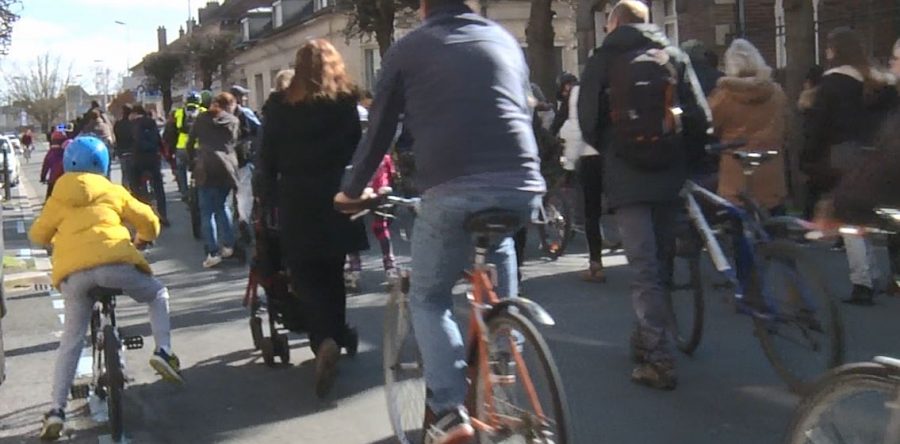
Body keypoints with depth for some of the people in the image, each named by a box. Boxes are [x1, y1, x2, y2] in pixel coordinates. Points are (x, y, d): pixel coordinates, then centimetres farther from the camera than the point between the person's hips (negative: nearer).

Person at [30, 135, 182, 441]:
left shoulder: (59, 198, 22)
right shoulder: (112, 191, 19)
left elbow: (38, 235, 25)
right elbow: (149, 222, 18)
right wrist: (140, 242, 40)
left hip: (72, 271, 2)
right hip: (113, 261, -2)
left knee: (71, 341, 15)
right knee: (158, 295, 24)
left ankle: (56, 410, 7)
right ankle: (163, 351, 2)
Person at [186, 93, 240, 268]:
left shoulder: (201, 118, 14)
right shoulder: (234, 121, 16)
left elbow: (189, 144, 13)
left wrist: (193, 162, 24)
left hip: (206, 167, -2)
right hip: (227, 167, 2)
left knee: (207, 211, 0)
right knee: (222, 205, 20)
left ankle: (213, 252, -6)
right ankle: (228, 245, 13)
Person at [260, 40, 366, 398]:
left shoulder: (280, 106, -1)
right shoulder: (346, 103, 1)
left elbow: (268, 158, 0)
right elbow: (358, 150, 2)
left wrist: (271, 195, 9)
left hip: (298, 204, -2)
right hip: (338, 202, 2)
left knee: (307, 277, 3)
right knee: (332, 274, 18)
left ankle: (325, 340, -17)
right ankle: (337, 334, 26)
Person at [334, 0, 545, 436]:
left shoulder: (408, 49, 13)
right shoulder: (505, 40, 23)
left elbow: (379, 130, 16)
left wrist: (351, 190, 31)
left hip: (452, 189, -3)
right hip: (521, 186, 4)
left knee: (427, 299, 14)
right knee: (497, 302, 26)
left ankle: (450, 412, 1)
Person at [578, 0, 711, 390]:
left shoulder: (602, 61, 3)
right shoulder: (675, 57, 9)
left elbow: (588, 122, -1)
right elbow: (701, 117, 2)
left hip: (625, 177, -3)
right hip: (670, 173, 3)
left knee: (644, 266, -5)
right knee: (660, 260, 16)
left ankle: (658, 359, -9)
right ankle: (647, 338, 28)